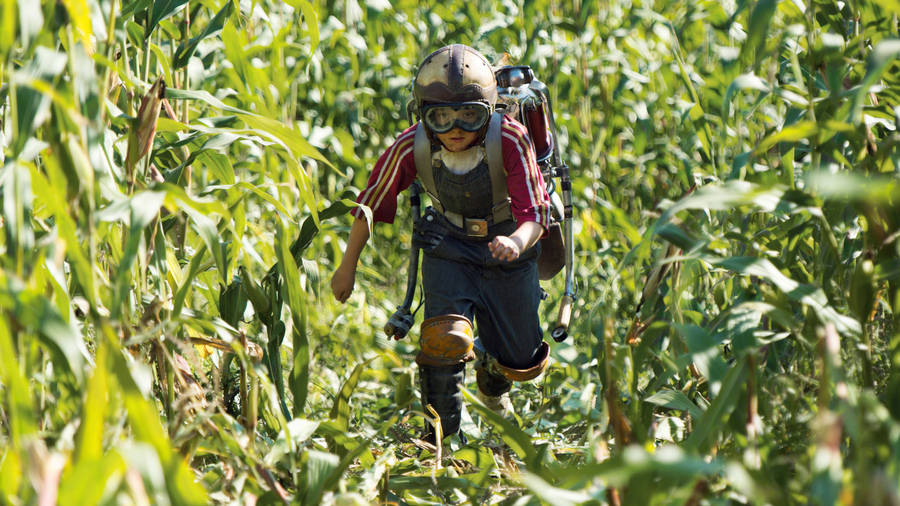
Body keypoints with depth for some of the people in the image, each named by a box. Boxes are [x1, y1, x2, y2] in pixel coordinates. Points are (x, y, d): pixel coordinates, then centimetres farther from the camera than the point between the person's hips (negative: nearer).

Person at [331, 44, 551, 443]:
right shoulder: (412, 147, -25)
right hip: (449, 247, 0)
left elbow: (533, 215, -32)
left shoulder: (510, 140, -32)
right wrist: (347, 268, 1)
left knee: (519, 361, 9)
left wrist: (517, 242, -55)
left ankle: (493, 381, 48)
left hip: (509, 249, 0)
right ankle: (440, 435, 0)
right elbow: (371, 203, -8)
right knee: (444, 340, -23)